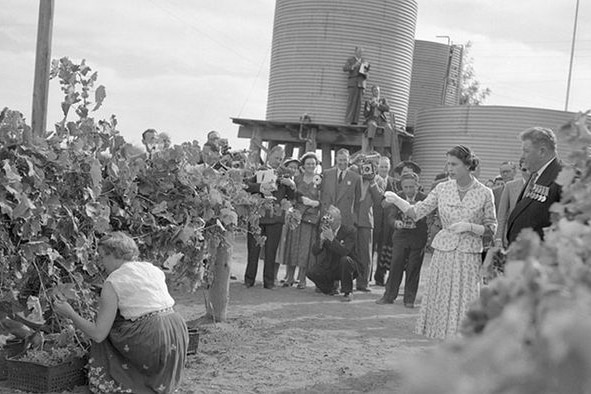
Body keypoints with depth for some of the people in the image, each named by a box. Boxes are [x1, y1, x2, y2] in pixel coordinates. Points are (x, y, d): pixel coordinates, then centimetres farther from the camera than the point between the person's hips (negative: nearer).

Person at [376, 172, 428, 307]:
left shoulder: (424, 199, -6)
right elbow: (391, 216, -7)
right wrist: (396, 222, -28)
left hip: (418, 239, -2)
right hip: (400, 236, 2)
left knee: (413, 269, 2)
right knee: (395, 266, 2)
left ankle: (409, 299, 14)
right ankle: (389, 296, 13)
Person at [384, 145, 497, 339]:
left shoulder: (484, 193, -2)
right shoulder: (442, 189, 3)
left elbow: (491, 228, 3)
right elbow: (416, 212, 2)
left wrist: (469, 226, -14)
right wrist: (396, 199, -13)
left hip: (469, 255, -2)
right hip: (443, 252, 2)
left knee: (464, 301, -4)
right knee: (440, 301, 3)